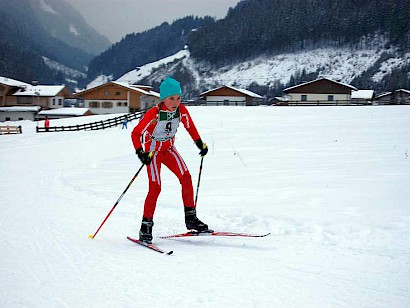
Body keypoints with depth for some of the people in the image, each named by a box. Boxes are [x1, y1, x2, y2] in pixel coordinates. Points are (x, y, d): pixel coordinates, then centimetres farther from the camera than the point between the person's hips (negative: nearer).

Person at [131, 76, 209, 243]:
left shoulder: (182, 110, -13)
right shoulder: (153, 114, -28)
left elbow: (190, 126, 8)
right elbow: (135, 133, -22)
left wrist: (200, 143, 3)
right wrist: (141, 153, -34)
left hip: (169, 149, 5)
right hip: (153, 151, -5)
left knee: (186, 178, -9)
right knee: (155, 187, -15)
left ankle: (191, 218, 2)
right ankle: (146, 225, -3)